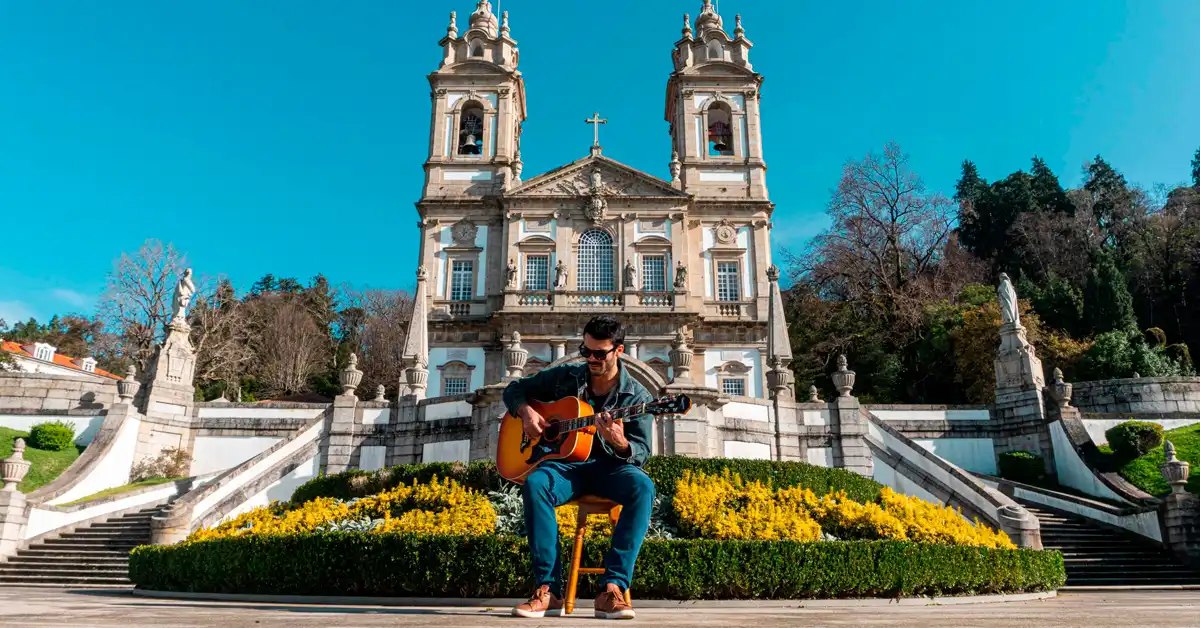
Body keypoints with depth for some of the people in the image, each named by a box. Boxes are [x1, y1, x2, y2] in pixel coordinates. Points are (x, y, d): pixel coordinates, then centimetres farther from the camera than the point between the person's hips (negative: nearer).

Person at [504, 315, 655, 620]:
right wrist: (526, 412, -6)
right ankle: (548, 590, -30)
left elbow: (641, 455, -7)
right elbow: (514, 389, 17)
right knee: (535, 483, -34)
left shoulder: (636, 397, -1)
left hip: (609, 467, -1)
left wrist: (620, 443, -31)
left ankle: (613, 587, -32)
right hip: (566, 462, 1)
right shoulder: (564, 377, 7)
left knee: (642, 487, -35)